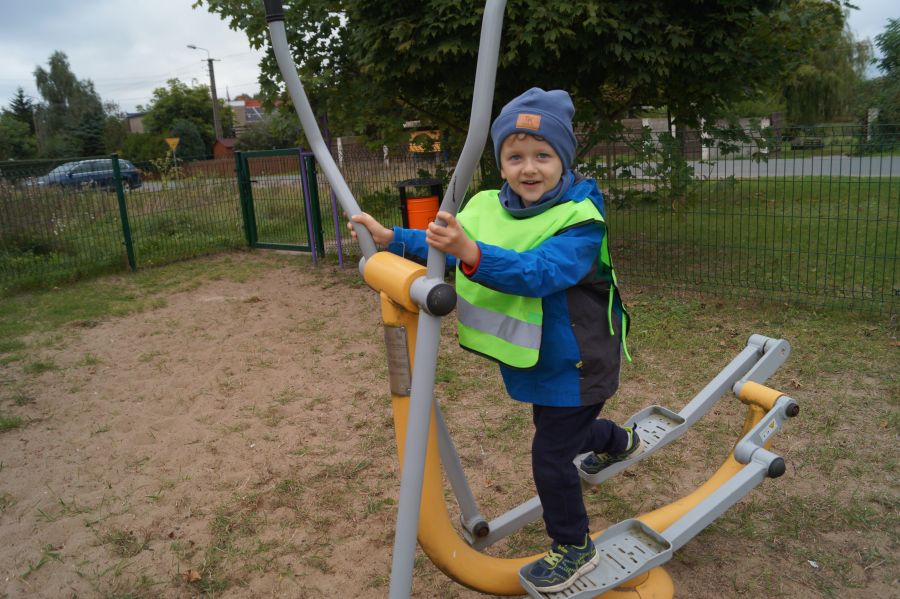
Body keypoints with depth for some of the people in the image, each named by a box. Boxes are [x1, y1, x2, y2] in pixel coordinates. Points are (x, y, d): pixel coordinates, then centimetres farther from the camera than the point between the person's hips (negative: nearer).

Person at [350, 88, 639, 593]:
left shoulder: (580, 220, -27)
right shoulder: (487, 209, -6)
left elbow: (539, 272, -43)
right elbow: (444, 244, 6)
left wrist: (472, 254, -56)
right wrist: (393, 238, -8)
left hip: (572, 365, -8)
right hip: (531, 359, 8)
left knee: (551, 457, -1)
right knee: (561, 429, 31)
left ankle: (574, 547, 25)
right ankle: (619, 442, 65)